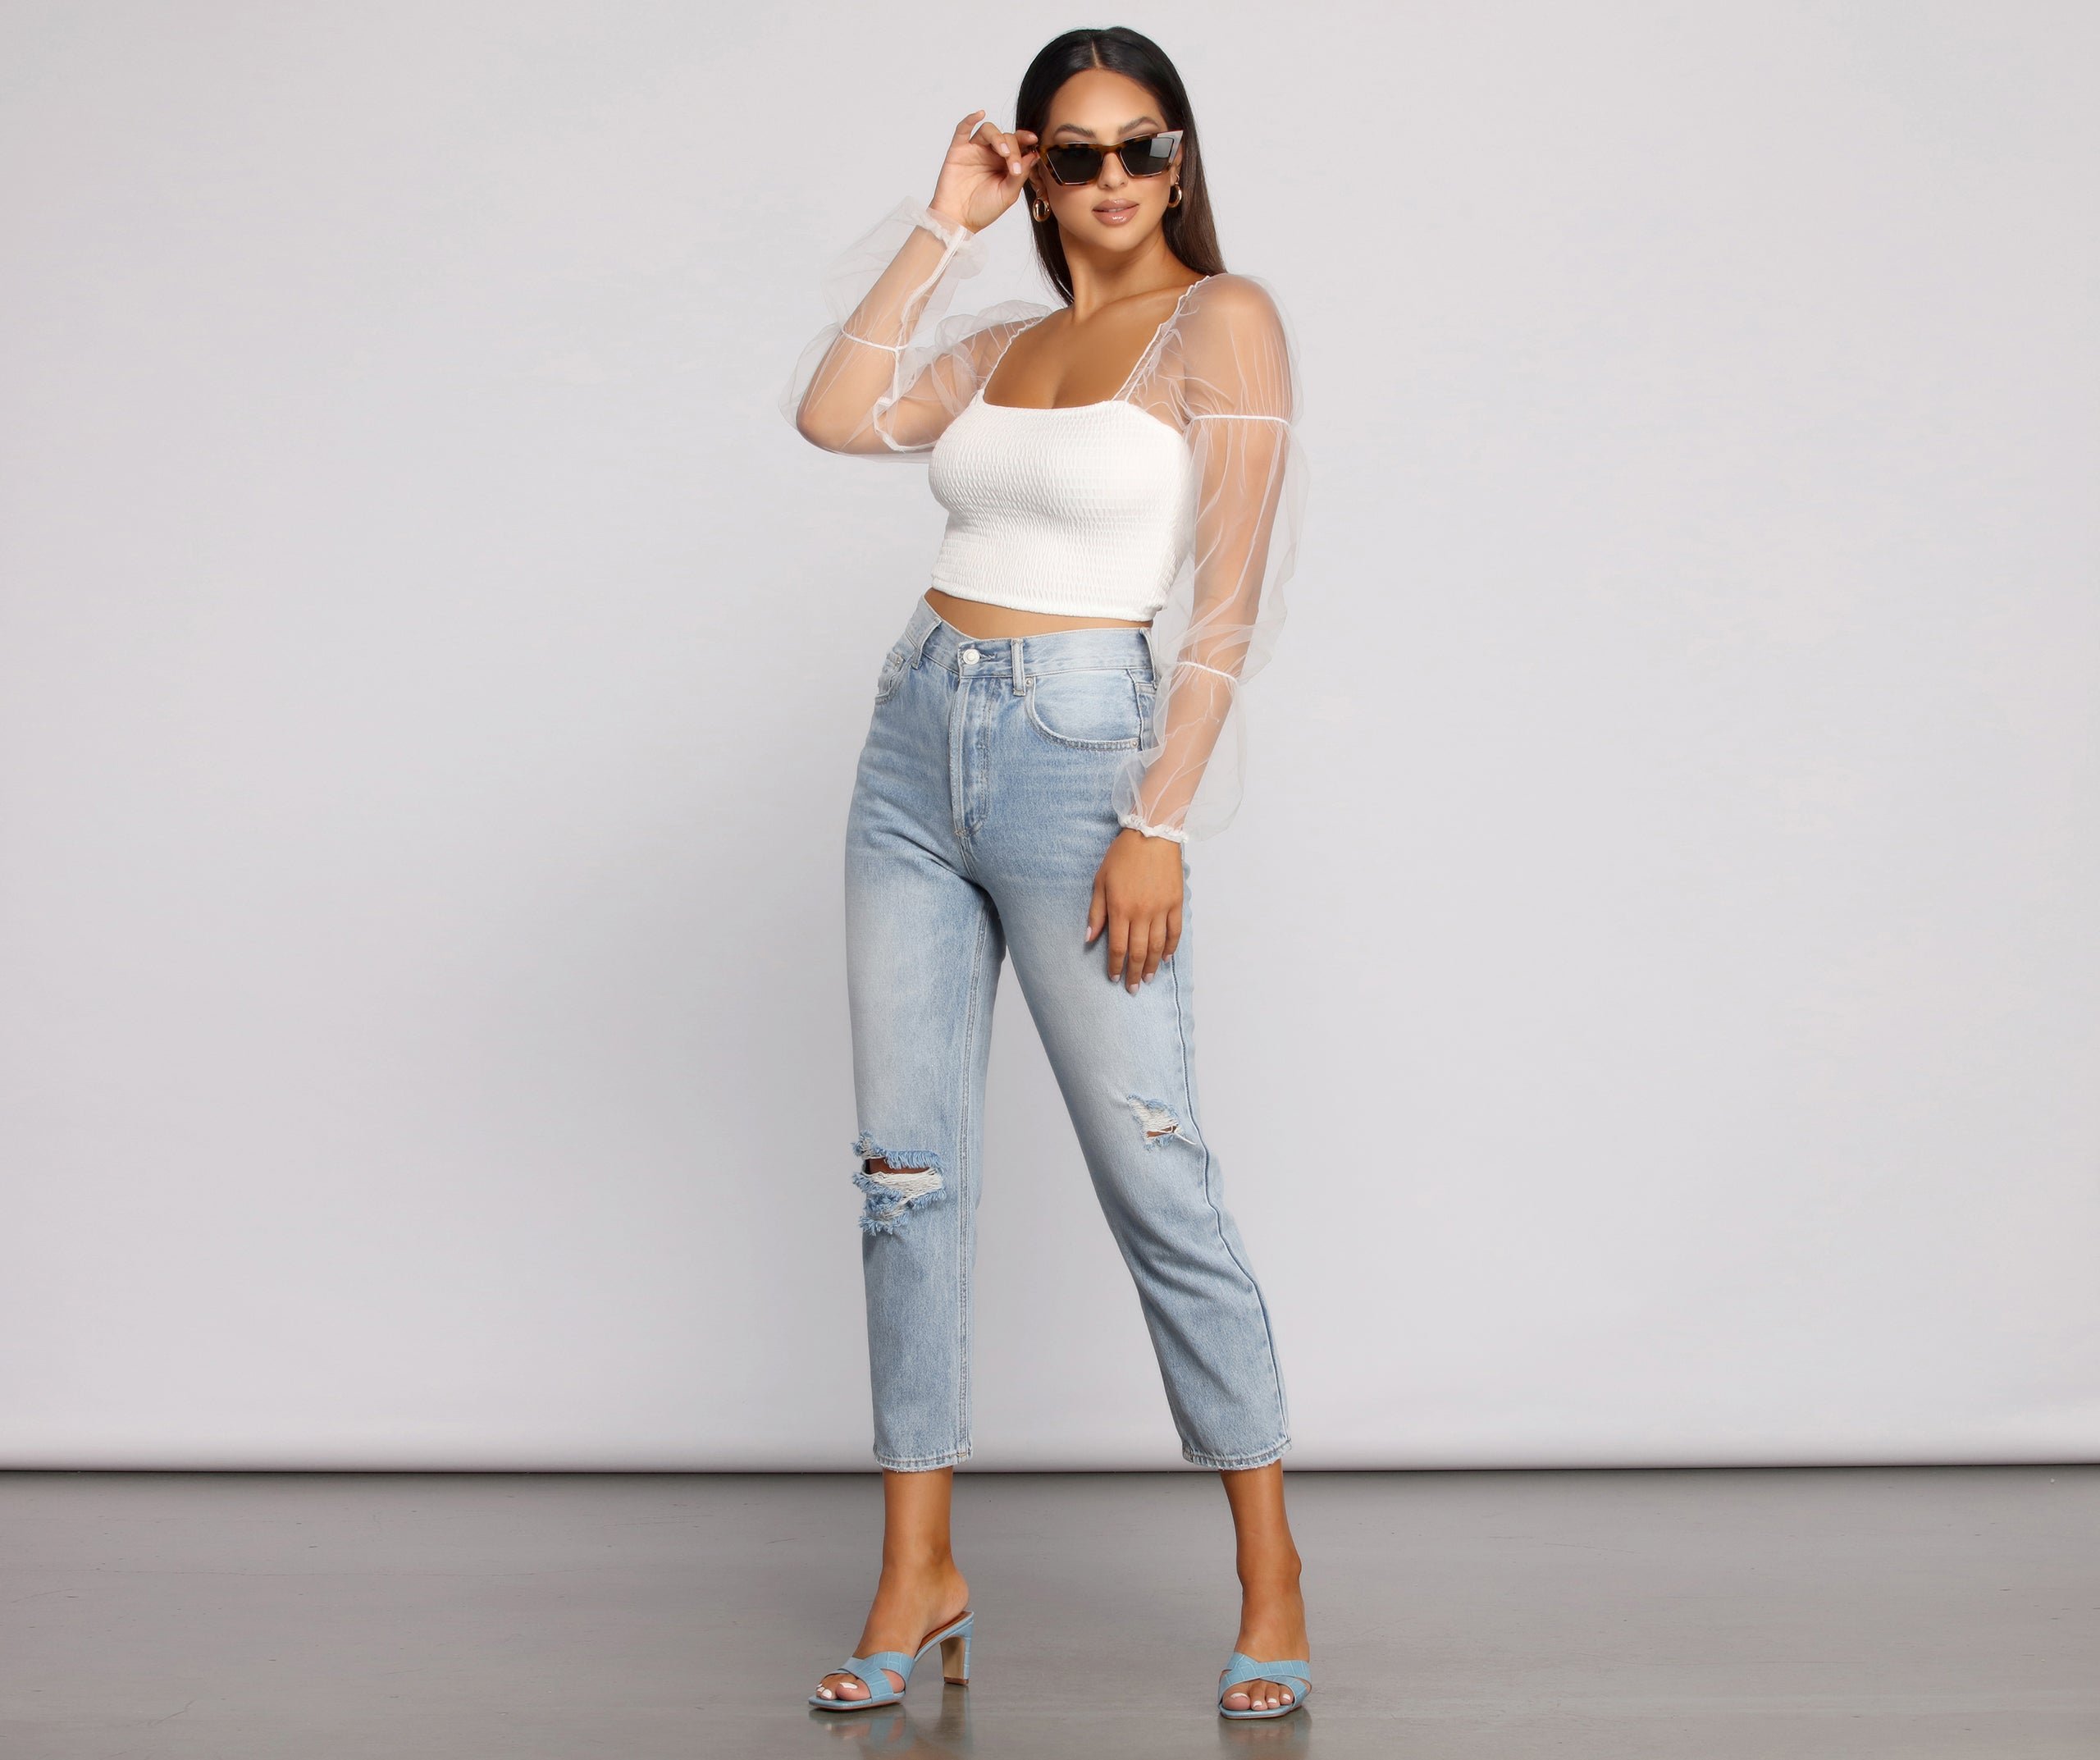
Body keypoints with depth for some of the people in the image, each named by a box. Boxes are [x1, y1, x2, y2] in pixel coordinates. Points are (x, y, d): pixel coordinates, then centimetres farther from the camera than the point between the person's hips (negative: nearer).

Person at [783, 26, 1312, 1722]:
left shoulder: (1224, 320, -3)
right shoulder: (1002, 342, 16)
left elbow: (1230, 600, -10)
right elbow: (832, 414, 1)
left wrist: (1161, 826, -17)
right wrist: (944, 219, 4)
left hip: (1081, 755, -6)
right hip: (919, 742, 7)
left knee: (1157, 1185, -5)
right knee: (909, 1169, 5)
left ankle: (1271, 1573, 9)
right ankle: (919, 1576, 13)